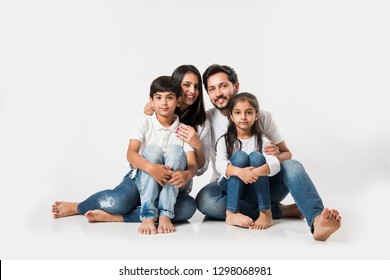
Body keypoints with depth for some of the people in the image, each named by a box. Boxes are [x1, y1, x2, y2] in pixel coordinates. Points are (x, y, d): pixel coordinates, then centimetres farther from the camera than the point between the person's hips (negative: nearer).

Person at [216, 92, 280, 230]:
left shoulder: (261, 140, 1)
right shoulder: (224, 141, 1)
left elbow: (275, 164, -18)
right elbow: (220, 164, -19)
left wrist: (256, 172, -40)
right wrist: (239, 171, -41)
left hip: (255, 192, 1)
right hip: (230, 188, 0)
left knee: (256, 156, -24)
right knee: (240, 156, -25)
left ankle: (266, 213, -24)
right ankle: (231, 213, -28)